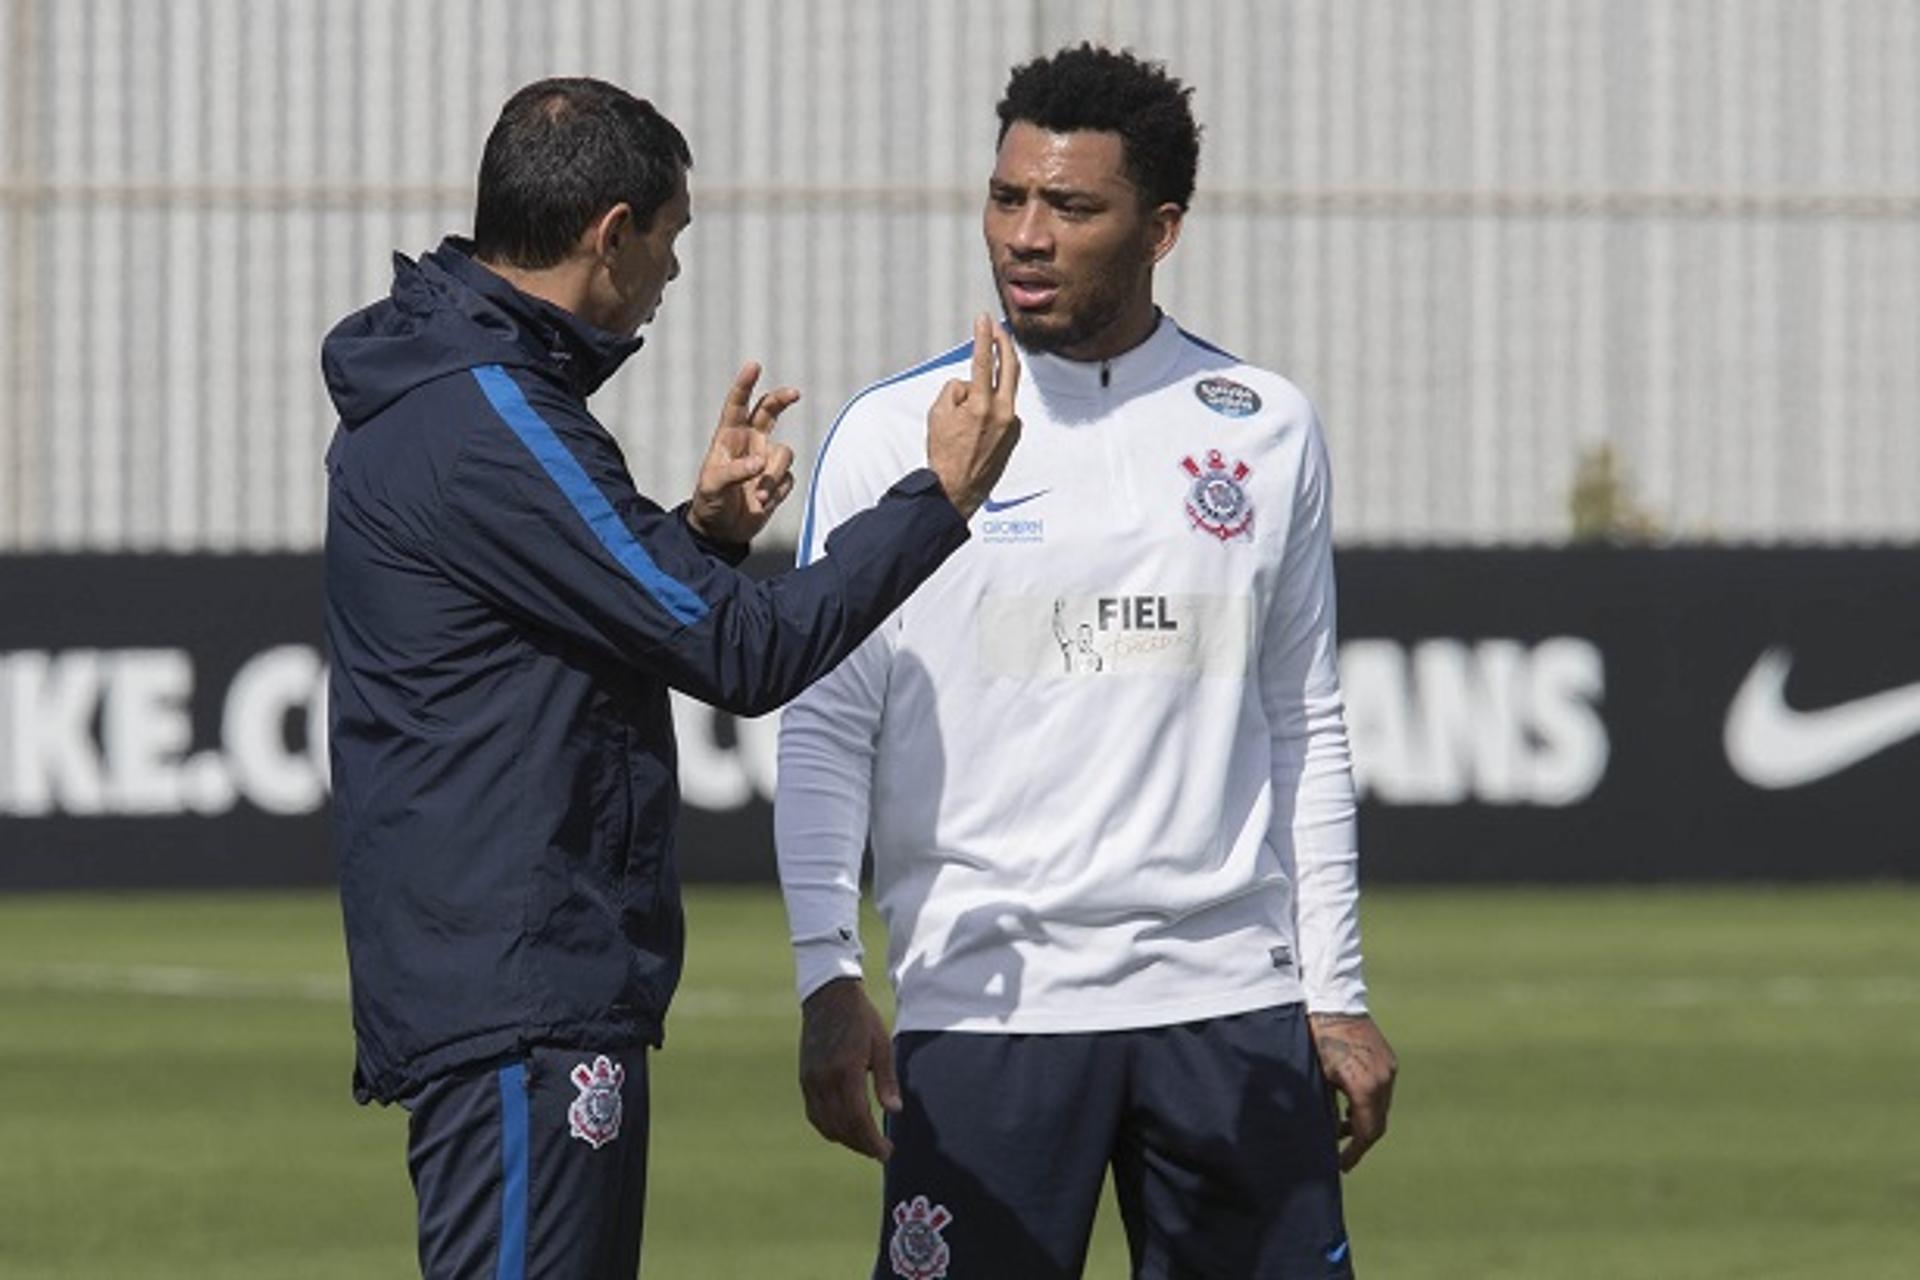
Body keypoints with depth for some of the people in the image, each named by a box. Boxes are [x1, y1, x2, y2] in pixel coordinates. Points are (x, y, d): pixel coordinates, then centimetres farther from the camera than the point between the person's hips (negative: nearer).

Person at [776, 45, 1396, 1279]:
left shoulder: (1267, 429, 9)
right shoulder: (893, 435, 1)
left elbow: (1306, 729, 14)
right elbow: (826, 729, 0)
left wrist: (1339, 996, 10)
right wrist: (828, 976, -10)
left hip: (1229, 999, 3)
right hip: (982, 997, -2)